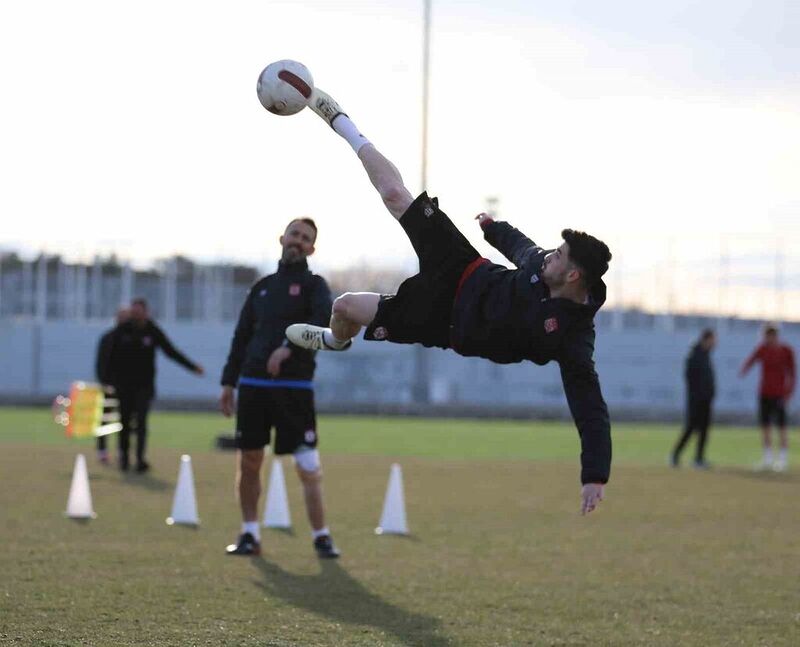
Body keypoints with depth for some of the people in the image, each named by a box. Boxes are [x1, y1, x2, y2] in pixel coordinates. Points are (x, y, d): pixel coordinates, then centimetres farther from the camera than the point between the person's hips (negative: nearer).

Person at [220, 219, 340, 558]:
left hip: (294, 387, -4)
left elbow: (324, 321, -16)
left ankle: (321, 537, -3)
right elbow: (241, 336, 19)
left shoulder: (313, 285, 4)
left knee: (308, 468, -9)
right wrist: (229, 381, 11)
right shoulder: (262, 287, 18)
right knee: (247, 462, 5)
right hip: (253, 386, 4)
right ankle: (250, 535, 14)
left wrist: (290, 347, -27)